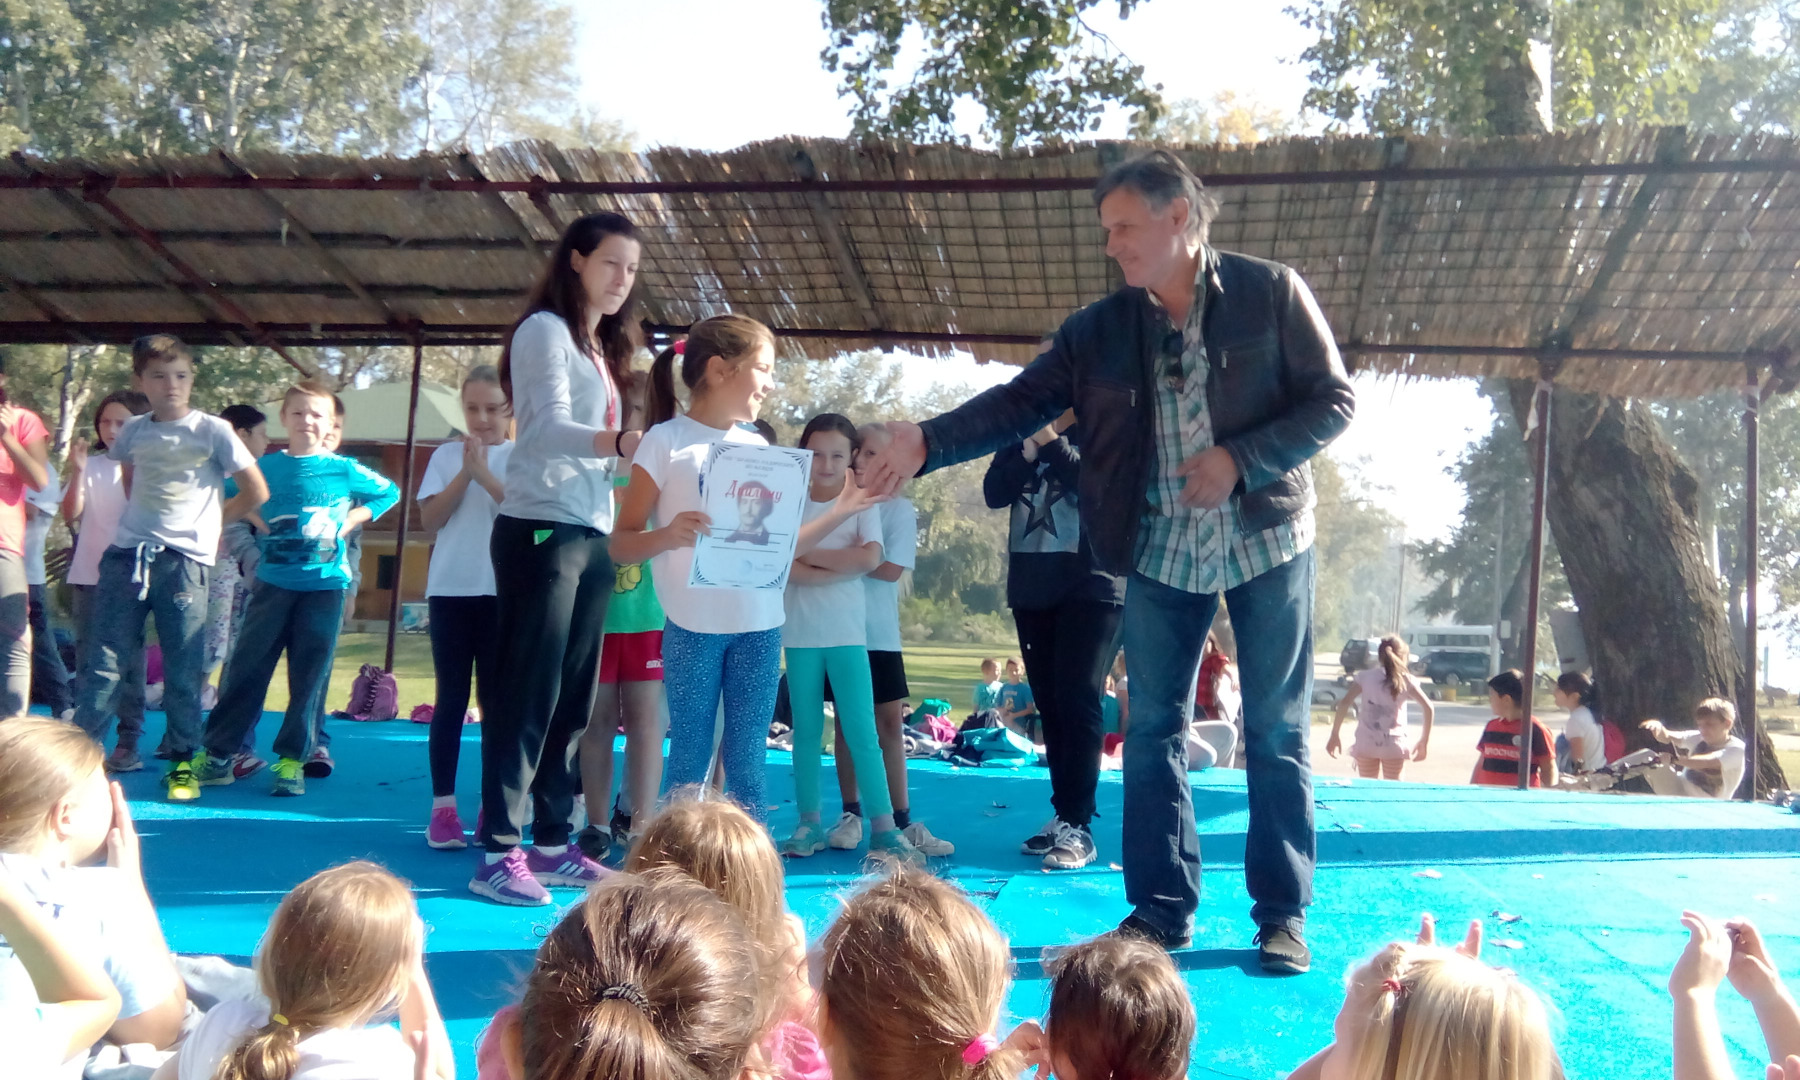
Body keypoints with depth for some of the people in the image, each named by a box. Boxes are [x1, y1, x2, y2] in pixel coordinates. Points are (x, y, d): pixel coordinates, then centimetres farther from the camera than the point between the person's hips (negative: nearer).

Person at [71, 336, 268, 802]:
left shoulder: (212, 430, -3)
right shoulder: (133, 431, 8)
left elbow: (257, 491, 1)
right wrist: (146, 517, 14)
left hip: (184, 559, -3)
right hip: (126, 554, 3)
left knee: (183, 668, 2)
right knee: (104, 659, 3)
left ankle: (183, 763, 11)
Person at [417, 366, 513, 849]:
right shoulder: (446, 455, 8)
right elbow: (429, 518, -1)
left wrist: (485, 474, -15)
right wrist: (465, 473, -10)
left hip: (503, 592, -1)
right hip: (451, 589, 1)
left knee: (496, 699, 3)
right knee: (451, 699, 4)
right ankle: (443, 806, 8)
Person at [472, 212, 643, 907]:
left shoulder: (602, 349, 21)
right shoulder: (545, 330, -4)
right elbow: (549, 427, -21)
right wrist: (621, 442, -37)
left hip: (591, 536, 8)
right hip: (541, 530, -8)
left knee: (572, 700, 8)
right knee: (527, 694, -9)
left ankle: (551, 842, 15)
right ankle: (497, 853, -4)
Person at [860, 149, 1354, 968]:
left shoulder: (1270, 293, -4)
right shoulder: (1100, 330, 2)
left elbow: (1334, 399, -5)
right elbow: (1020, 402, -5)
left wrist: (1240, 461, -18)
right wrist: (927, 443, -20)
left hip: (1265, 540, -2)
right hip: (1161, 552, 3)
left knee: (1277, 734, 4)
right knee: (1152, 731, 6)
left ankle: (1282, 915, 16)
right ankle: (1161, 908, 18)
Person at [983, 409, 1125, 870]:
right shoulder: (1019, 434, 12)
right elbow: (994, 493, 1)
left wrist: (1051, 441, -17)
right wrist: (1029, 451, -13)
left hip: (1091, 586, -5)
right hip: (1031, 587, 5)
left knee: (1079, 699, -11)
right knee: (1050, 703, 7)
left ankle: (1078, 826, -10)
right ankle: (1062, 815, 14)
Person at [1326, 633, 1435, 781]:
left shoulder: (1365, 676, 4)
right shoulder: (1406, 680, 3)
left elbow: (1344, 703, -5)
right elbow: (1428, 708, -5)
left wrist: (1334, 735, -1)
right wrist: (1424, 741, 3)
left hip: (1366, 743, 1)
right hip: (1394, 745, -1)